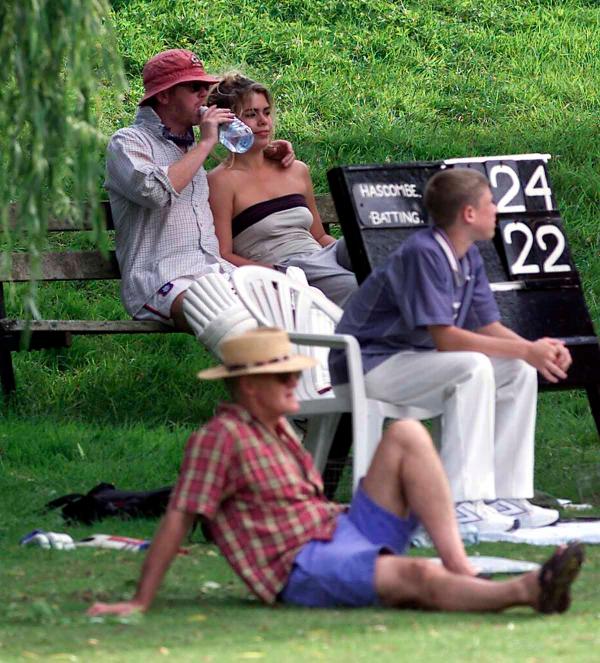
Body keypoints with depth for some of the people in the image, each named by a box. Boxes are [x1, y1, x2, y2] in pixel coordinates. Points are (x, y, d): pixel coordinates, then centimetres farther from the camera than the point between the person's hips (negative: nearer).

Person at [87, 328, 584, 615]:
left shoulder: (277, 429, 17)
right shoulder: (220, 437, -11)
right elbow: (177, 520, -14)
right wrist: (141, 603, -16)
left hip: (346, 531, 9)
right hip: (306, 569, -9)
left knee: (408, 435, -6)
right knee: (420, 577, -34)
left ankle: (461, 567, -20)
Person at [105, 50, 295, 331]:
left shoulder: (190, 143, 28)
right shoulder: (127, 143, 5)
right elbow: (156, 191, -16)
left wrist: (265, 153, 29)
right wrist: (205, 144, -5)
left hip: (214, 267, 7)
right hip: (161, 276, -7)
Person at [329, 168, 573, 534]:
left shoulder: (469, 257, 7)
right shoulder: (423, 254, -22)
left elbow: (488, 327, 7)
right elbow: (445, 337, -27)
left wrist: (536, 349, -14)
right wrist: (525, 351, -26)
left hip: (412, 360, 9)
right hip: (368, 365, -9)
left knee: (520, 373, -3)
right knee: (472, 368, -31)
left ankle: (505, 496, -4)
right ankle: (463, 503, -31)